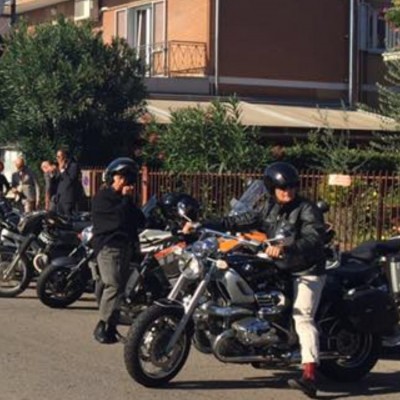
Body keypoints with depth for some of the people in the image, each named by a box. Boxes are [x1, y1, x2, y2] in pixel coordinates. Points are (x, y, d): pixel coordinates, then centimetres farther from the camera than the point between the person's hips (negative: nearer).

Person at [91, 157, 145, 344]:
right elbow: (120, 217, -13)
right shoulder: (102, 197, 0)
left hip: (127, 246, 8)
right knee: (114, 285, -18)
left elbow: (140, 221, 14)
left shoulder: (125, 199, 25)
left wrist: (130, 200, 6)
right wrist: (126, 199, -1)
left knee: (121, 287, 2)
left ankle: (111, 326, 6)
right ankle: (102, 327, -15)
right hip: (109, 246, -8)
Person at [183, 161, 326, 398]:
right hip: (280, 270, 8)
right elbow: (240, 222, 6)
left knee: (303, 316, -23)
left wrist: (286, 248, -43)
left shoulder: (307, 210, -11)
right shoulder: (270, 209, 10)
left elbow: (313, 238, -26)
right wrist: (203, 226, -2)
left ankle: (309, 376, -35)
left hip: (307, 272, -8)